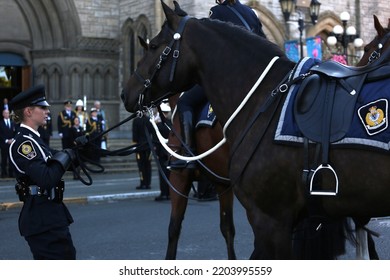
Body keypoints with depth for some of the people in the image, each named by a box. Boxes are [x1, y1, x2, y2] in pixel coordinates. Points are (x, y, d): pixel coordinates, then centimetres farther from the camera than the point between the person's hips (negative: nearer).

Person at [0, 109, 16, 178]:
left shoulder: (12, 123, 13)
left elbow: (15, 133, 10)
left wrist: (12, 140, -6)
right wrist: (6, 141, -11)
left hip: (12, 143, 3)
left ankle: (11, 173, 2)